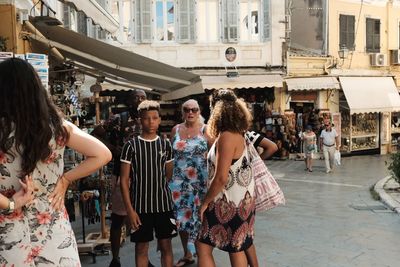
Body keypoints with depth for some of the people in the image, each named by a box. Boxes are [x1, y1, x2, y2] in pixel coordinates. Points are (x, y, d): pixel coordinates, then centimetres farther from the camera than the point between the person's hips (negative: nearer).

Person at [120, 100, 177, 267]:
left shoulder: (166, 145, 4)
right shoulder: (131, 146, -5)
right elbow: (124, 180, -4)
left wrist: (175, 201, 6)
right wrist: (129, 209, -10)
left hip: (164, 204, 2)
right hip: (140, 205, -2)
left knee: (166, 246, 9)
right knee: (141, 247, 8)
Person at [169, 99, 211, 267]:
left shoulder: (206, 130, -5)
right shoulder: (176, 130, 7)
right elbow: (171, 154, 14)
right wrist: (169, 177, 12)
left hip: (201, 182, -4)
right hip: (180, 182, 4)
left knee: (200, 217, 2)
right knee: (181, 218, 10)